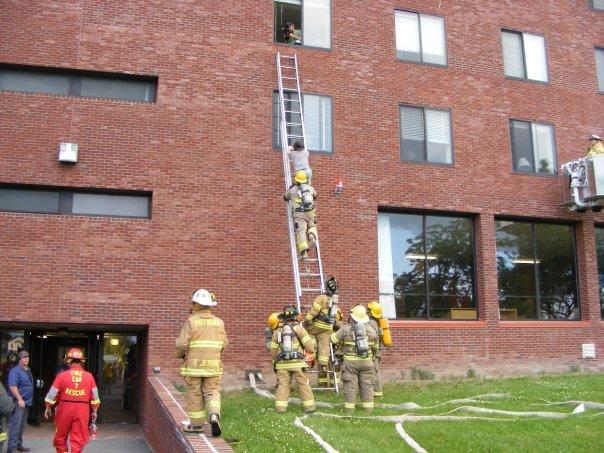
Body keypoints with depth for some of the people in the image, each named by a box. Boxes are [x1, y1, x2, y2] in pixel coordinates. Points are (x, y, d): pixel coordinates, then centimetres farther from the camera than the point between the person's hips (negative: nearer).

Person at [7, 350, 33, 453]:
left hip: (26, 402, 9)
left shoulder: (28, 370, 16)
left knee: (22, 425, 14)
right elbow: (12, 386, -21)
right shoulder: (15, 370, -12)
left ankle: (19, 445, 22)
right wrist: (20, 399, -25)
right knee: (15, 424, -10)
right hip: (18, 402, -9)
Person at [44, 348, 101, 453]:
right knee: (78, 439, 5)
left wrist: (48, 407, 15)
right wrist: (94, 411, 14)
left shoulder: (62, 375, -5)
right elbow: (94, 396, 3)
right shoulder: (89, 376, -1)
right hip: (82, 410, 1)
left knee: (61, 436, 17)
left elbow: (52, 393, 0)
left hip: (65, 409, 0)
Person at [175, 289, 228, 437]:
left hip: (194, 364, -3)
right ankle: (214, 415, -15)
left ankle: (196, 424, 14)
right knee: (212, 391, 8)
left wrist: (180, 355, 10)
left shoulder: (191, 321, -9)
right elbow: (224, 344, 9)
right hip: (213, 364, 3)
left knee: (194, 394, 8)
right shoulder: (219, 322, 5)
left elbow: (182, 343, -10)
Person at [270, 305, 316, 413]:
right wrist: (312, 351, 16)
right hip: (297, 363, -2)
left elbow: (273, 351, 15)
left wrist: (274, 361, 30)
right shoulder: (299, 328, 0)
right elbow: (309, 347, -6)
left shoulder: (277, 331, 11)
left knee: (283, 385, 4)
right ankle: (309, 406, 7)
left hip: (282, 364, 2)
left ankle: (280, 407, -2)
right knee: (303, 384, 5)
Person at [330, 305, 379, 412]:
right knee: (367, 384, 9)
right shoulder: (371, 329, 4)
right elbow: (375, 347, 14)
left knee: (350, 384, 3)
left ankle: (349, 406, 5)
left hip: (350, 361, -3)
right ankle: (368, 406, 12)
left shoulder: (346, 329, -7)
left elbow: (334, 339, 3)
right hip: (366, 361, 3)